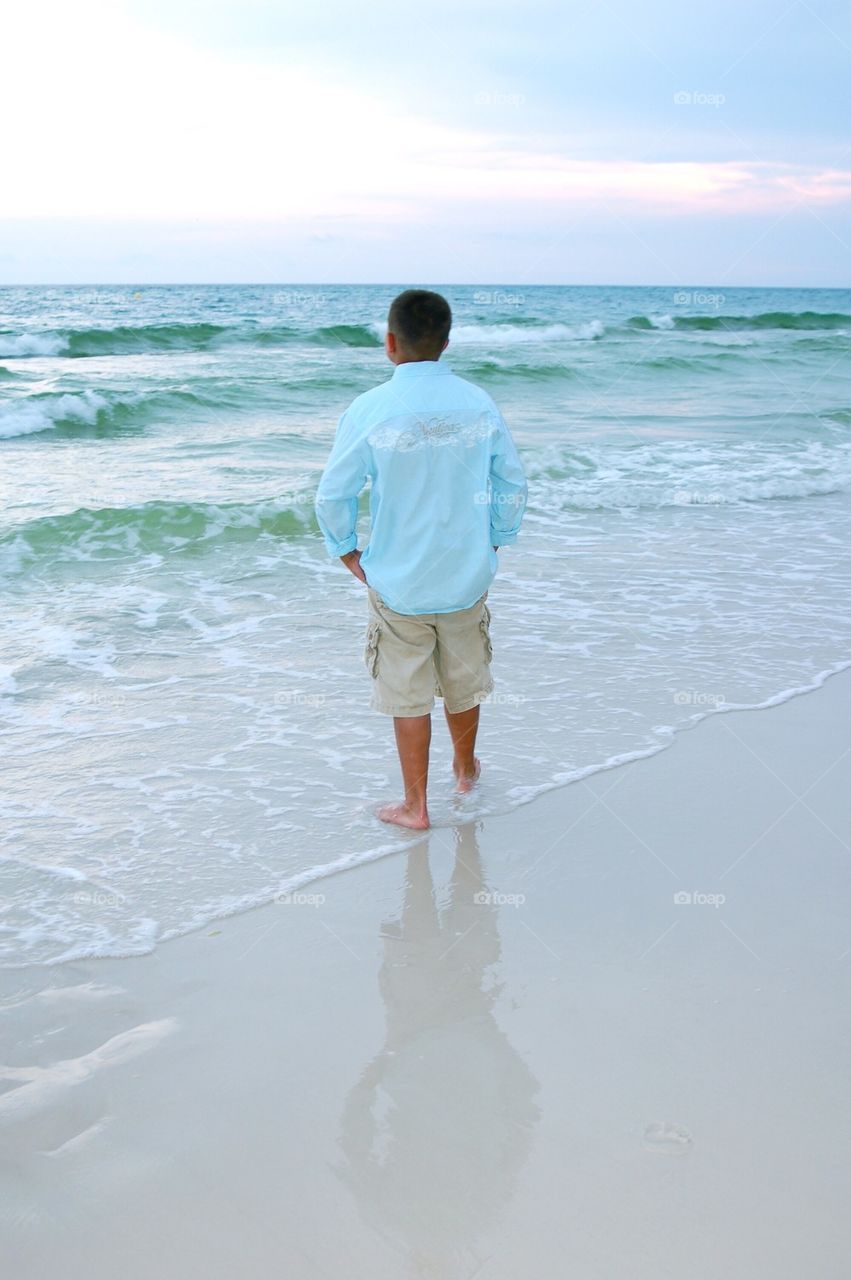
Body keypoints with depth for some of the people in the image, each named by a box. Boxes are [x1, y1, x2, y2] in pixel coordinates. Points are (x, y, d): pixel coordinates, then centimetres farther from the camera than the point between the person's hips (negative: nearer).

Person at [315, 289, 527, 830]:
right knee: (465, 683, 21)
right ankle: (466, 771, 43)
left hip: (398, 582, -3)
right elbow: (513, 485, 2)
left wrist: (349, 553, 5)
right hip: (468, 577, 3)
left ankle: (416, 805, 20)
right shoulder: (479, 403, -6)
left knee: (409, 696, 10)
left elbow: (333, 496, -10)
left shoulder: (369, 410, -15)